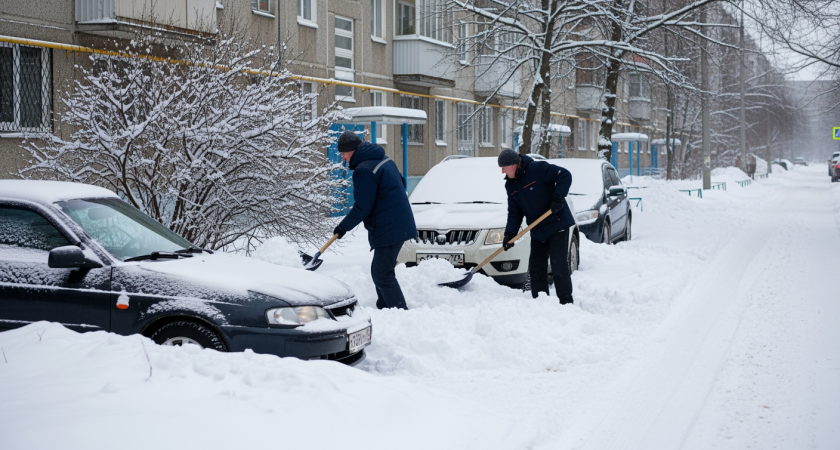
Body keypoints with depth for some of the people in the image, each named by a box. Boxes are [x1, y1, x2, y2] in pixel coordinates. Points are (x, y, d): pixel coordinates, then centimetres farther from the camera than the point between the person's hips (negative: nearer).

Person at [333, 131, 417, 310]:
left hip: (388, 230, -10)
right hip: (400, 225, 11)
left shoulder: (364, 170, -18)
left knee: (383, 275, -8)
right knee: (379, 272, 19)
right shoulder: (384, 159, 12)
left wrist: (343, 227, -5)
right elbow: (400, 183, 24)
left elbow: (362, 208, -19)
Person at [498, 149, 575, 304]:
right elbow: (514, 212, 7)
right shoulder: (511, 185, 6)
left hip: (557, 225, -8)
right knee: (536, 269, 8)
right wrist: (510, 234, -4)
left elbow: (565, 176, -20)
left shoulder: (537, 169, -17)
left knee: (559, 267, -8)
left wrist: (558, 197, -26)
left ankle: (566, 303, -2)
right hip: (537, 231, 8)